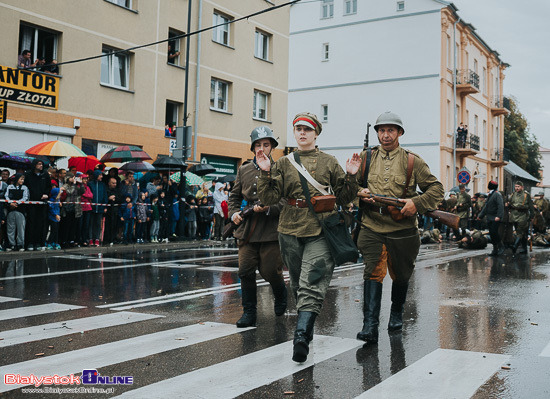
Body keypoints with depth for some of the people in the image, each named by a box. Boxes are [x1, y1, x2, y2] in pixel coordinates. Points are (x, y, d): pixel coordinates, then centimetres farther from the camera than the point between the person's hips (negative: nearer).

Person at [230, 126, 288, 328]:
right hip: (247, 229, 4)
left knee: (270, 271, 1)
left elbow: (286, 199, -7)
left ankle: (280, 294, 35)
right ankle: (249, 312, 11)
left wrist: (268, 208, -21)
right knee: (245, 270, -1)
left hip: (271, 229, -3)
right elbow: (234, 195, 20)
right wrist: (234, 213, 2)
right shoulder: (244, 170, 13)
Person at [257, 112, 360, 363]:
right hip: (290, 229, 3)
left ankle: (301, 335, -21)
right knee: (297, 283, 12)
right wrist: (265, 172, -11)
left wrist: (350, 176, -4)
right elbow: (269, 198, 3)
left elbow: (344, 198, 11)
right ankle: (306, 326, 29)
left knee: (312, 285, -14)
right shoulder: (284, 163, 11)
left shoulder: (329, 163, 10)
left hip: (320, 230, -2)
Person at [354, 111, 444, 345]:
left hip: (402, 231, 1)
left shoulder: (412, 161, 1)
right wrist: (360, 192, -8)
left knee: (401, 276, 15)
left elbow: (437, 189, 2)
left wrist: (416, 203, -15)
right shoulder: (366, 158, 7)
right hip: (372, 228, 0)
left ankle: (396, 314, 41)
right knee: (373, 272, -15)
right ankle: (370, 327, -17)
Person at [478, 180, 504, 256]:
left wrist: (499, 216, -31)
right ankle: (495, 250, 15)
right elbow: (486, 206, 26)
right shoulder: (490, 195, 18)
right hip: (490, 218, 9)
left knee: (494, 232, -15)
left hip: (496, 218, -9)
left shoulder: (497, 194, -10)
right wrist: (480, 215, 27)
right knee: (491, 234, 8)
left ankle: (501, 247, 1)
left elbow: (500, 206, -21)